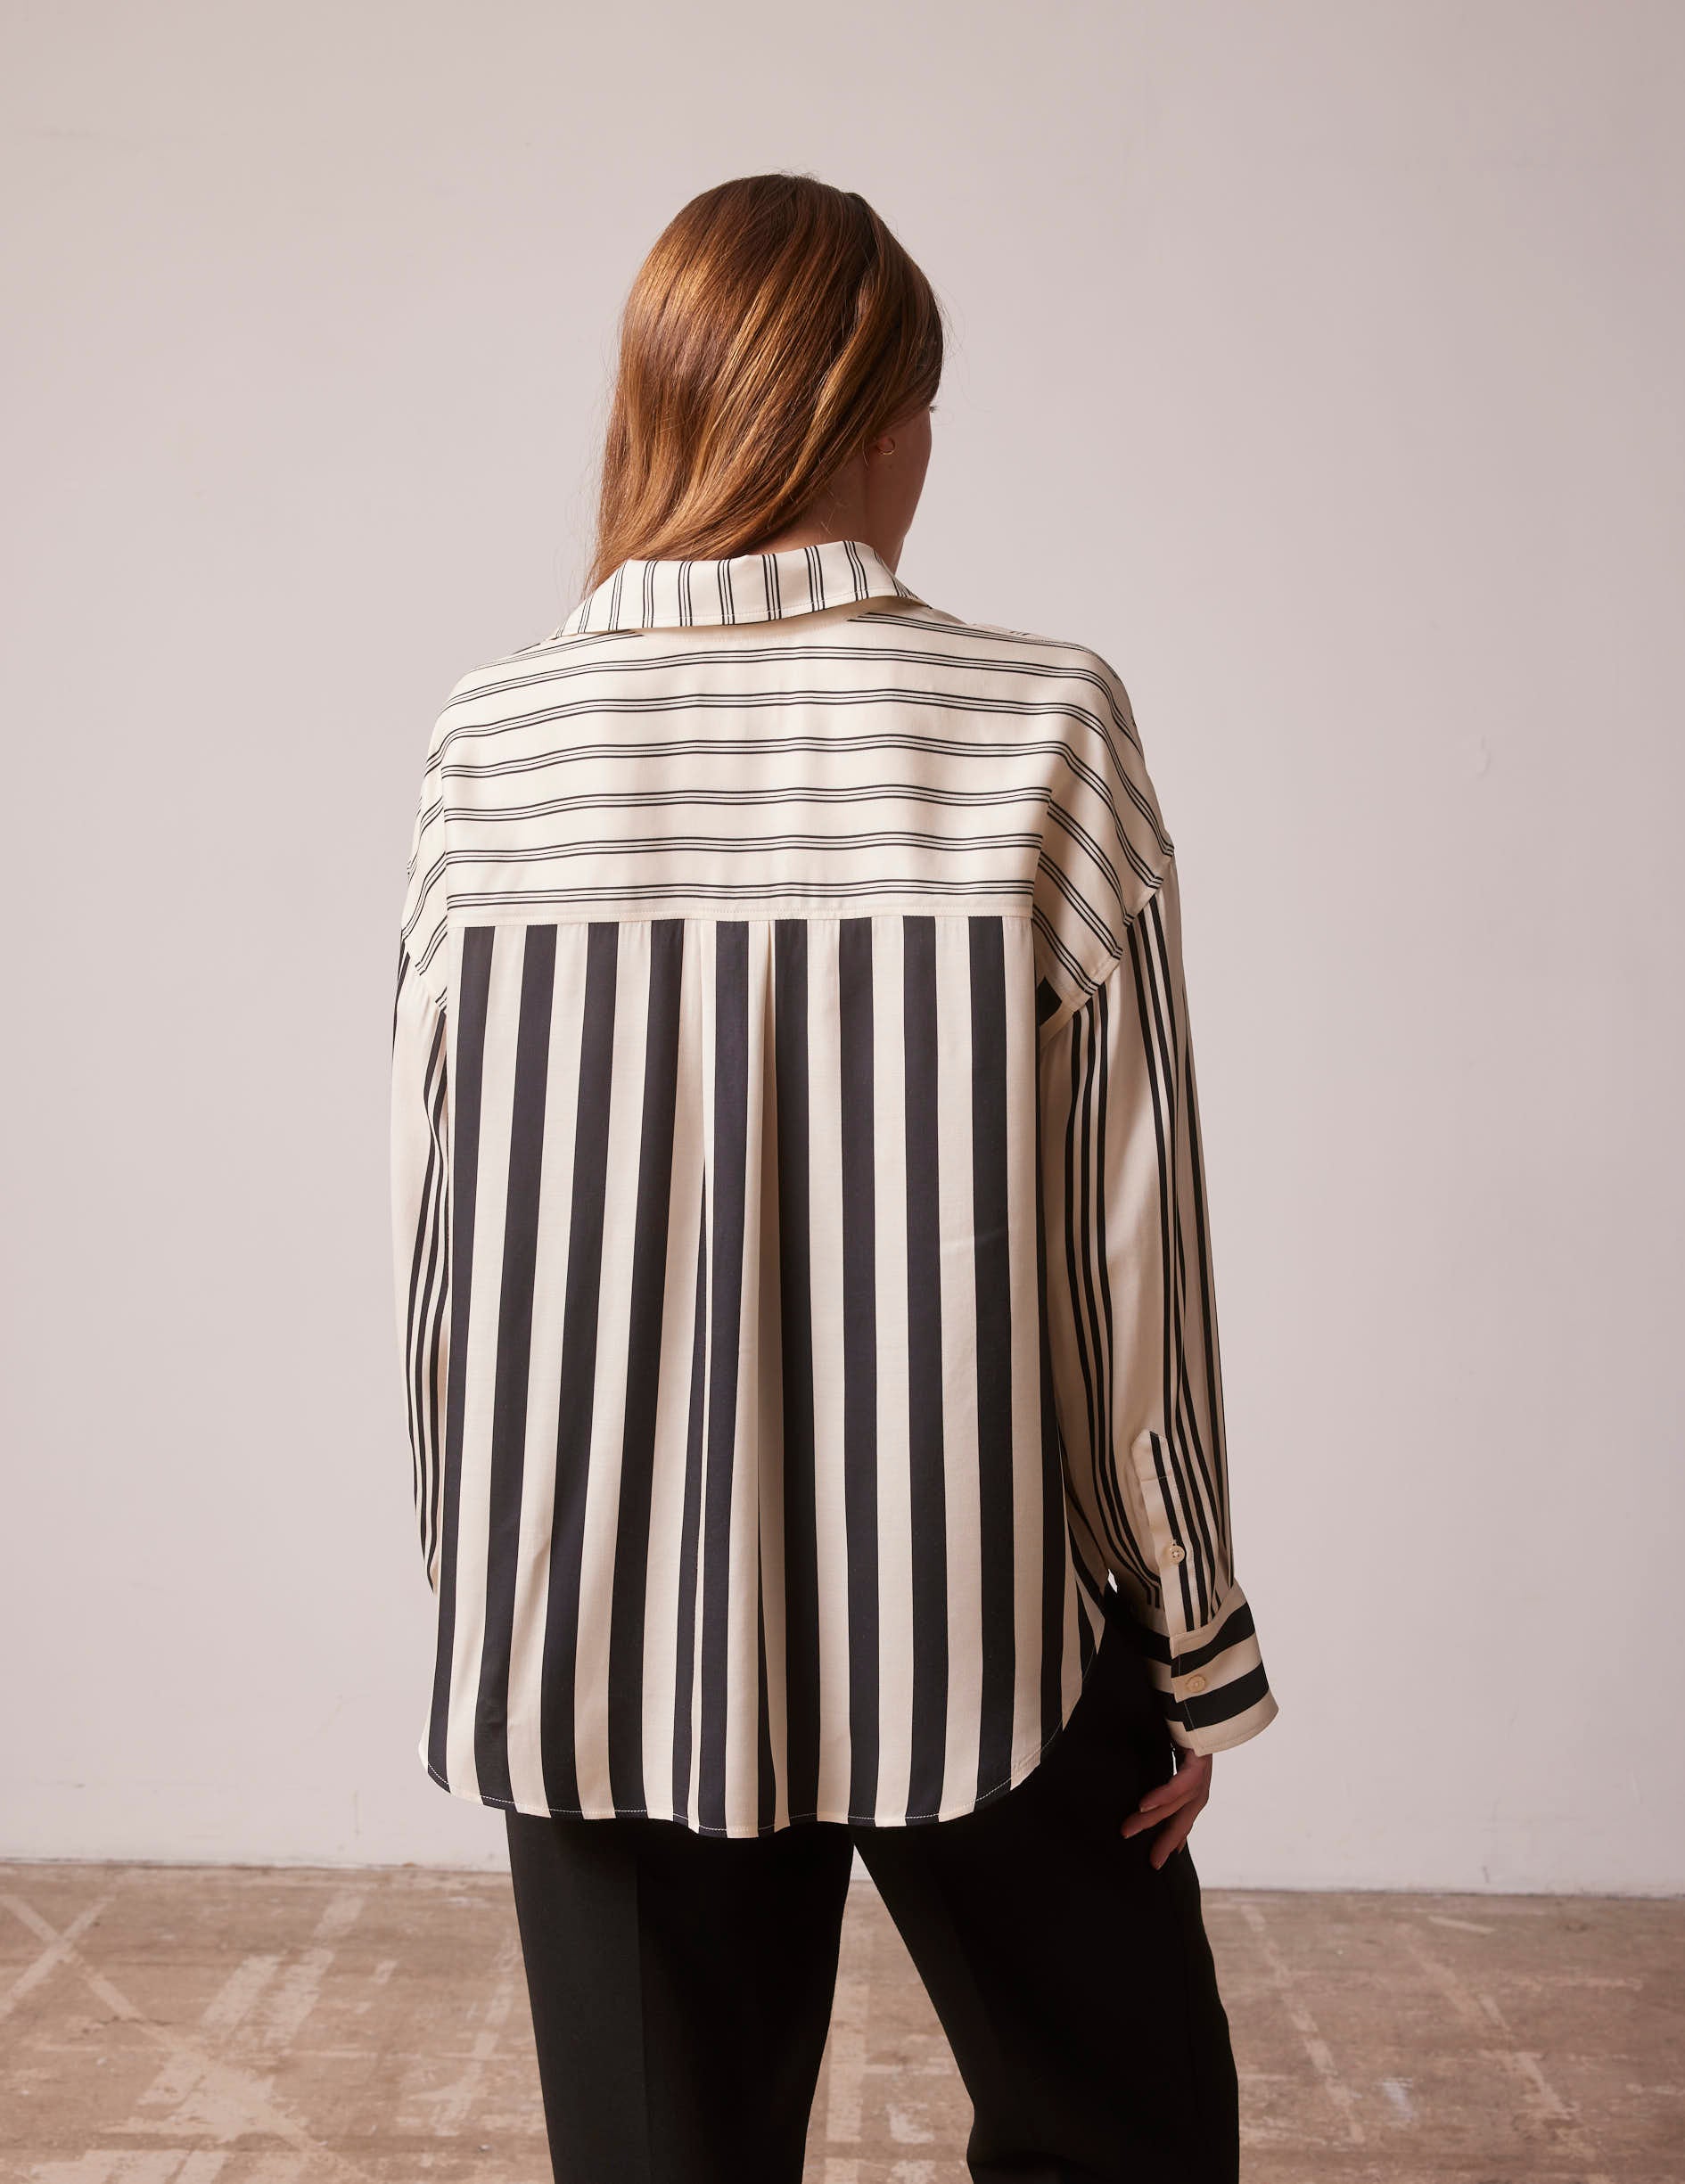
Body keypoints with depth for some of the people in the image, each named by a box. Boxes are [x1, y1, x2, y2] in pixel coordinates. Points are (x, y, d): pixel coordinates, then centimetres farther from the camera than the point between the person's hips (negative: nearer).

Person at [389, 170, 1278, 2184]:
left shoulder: (493, 745, -5)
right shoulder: (1043, 730, -11)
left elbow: (437, 1223, -1)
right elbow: (1131, 1240, -10)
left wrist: (480, 1575, 14)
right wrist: (1198, 1643, 3)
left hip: (605, 1633, 2)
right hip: (975, 1629, -1)